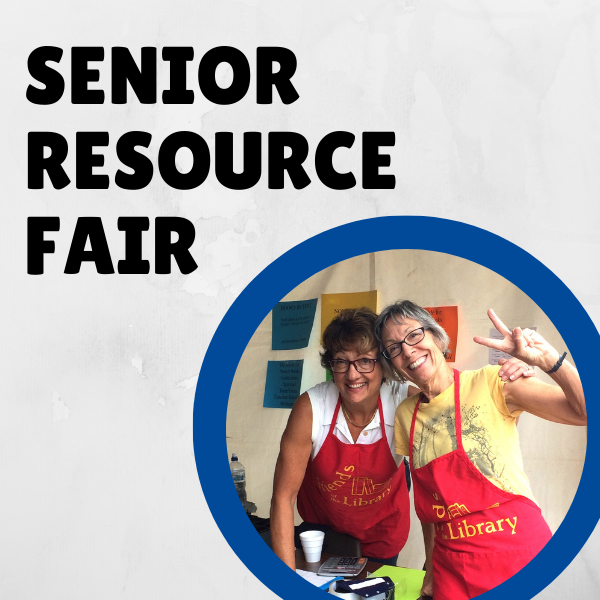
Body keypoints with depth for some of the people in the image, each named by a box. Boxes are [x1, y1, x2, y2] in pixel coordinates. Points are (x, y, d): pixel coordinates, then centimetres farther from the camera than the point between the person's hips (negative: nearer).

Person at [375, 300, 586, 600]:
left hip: (521, 555, -4)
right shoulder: (405, 415, 5)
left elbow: (585, 412, -16)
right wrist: (431, 567, 12)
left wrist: (547, 359, -28)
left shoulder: (490, 383, -9)